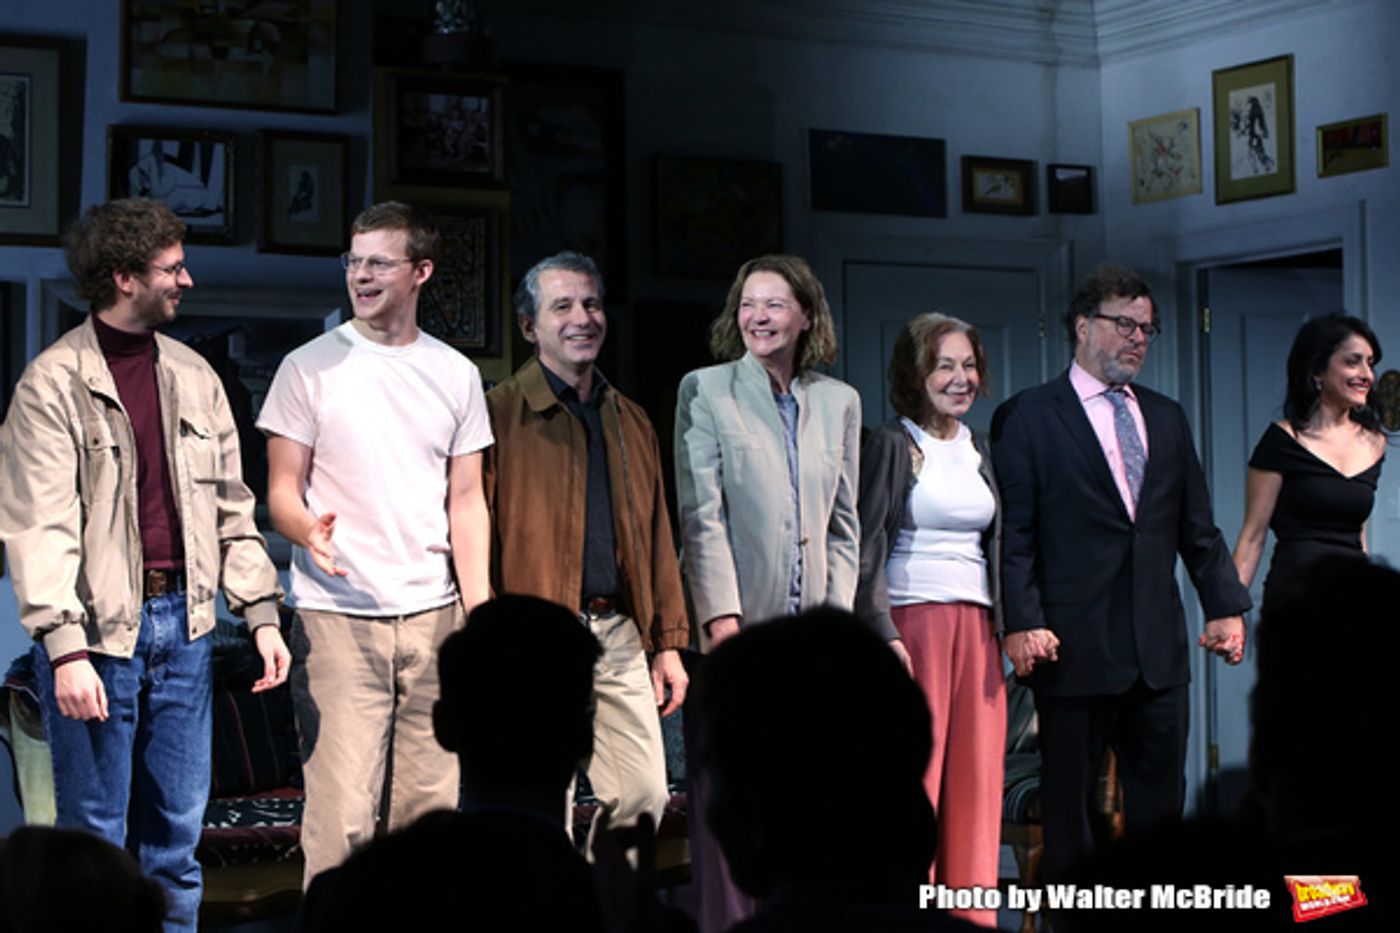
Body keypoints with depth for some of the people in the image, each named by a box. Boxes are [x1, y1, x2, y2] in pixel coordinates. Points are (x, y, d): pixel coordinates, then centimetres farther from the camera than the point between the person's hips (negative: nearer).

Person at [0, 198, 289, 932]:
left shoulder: (193, 375, 11)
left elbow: (230, 504, 14)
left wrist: (262, 615, 8)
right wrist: (65, 649, -21)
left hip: (182, 623, 5)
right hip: (100, 628, -5)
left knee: (177, 830, 11)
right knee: (97, 835, 1)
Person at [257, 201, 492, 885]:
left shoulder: (455, 374, 11)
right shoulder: (310, 367, 2)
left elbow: (466, 500, 12)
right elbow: (282, 490, 1)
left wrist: (478, 606, 2)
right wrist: (309, 530, -22)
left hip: (432, 615, 3)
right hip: (337, 617, -3)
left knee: (430, 805, 5)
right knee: (341, 813, -9)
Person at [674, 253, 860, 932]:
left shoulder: (839, 401, 14)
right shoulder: (705, 391, 3)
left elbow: (844, 524, 14)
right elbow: (701, 514, -4)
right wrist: (722, 615, -13)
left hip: (809, 629, 3)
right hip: (733, 625, -3)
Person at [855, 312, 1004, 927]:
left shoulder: (979, 450, 17)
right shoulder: (893, 444, -2)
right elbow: (869, 547, -7)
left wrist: (1009, 626, 13)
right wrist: (885, 634, -16)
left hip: (976, 628, 6)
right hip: (914, 621, -5)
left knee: (975, 780, 3)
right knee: (912, 779, -6)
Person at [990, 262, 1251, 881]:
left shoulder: (1167, 419, 16)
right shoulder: (1026, 417, 0)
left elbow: (1198, 528, 17)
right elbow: (1012, 534, -5)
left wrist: (1226, 606, 7)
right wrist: (1021, 622, -15)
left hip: (1159, 646, 5)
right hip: (1073, 647, -5)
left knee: (1160, 803, 8)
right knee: (1069, 806, 3)